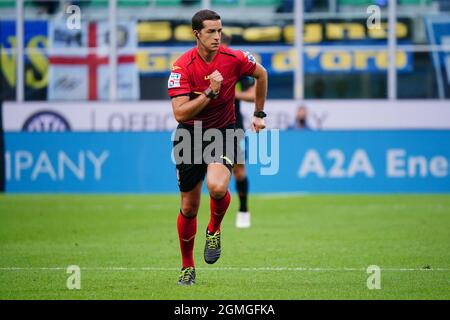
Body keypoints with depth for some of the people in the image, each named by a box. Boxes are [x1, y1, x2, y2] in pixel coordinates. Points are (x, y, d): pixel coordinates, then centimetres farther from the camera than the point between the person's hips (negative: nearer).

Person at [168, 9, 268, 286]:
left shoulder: (234, 58, -11)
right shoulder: (183, 66, -17)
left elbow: (261, 74, 11)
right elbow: (180, 113, -24)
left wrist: (259, 114, 16)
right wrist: (210, 92, -30)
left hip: (224, 131, 0)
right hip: (190, 135, 0)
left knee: (217, 187, -30)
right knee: (189, 207, 5)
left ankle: (214, 230, 3)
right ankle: (188, 267, 27)